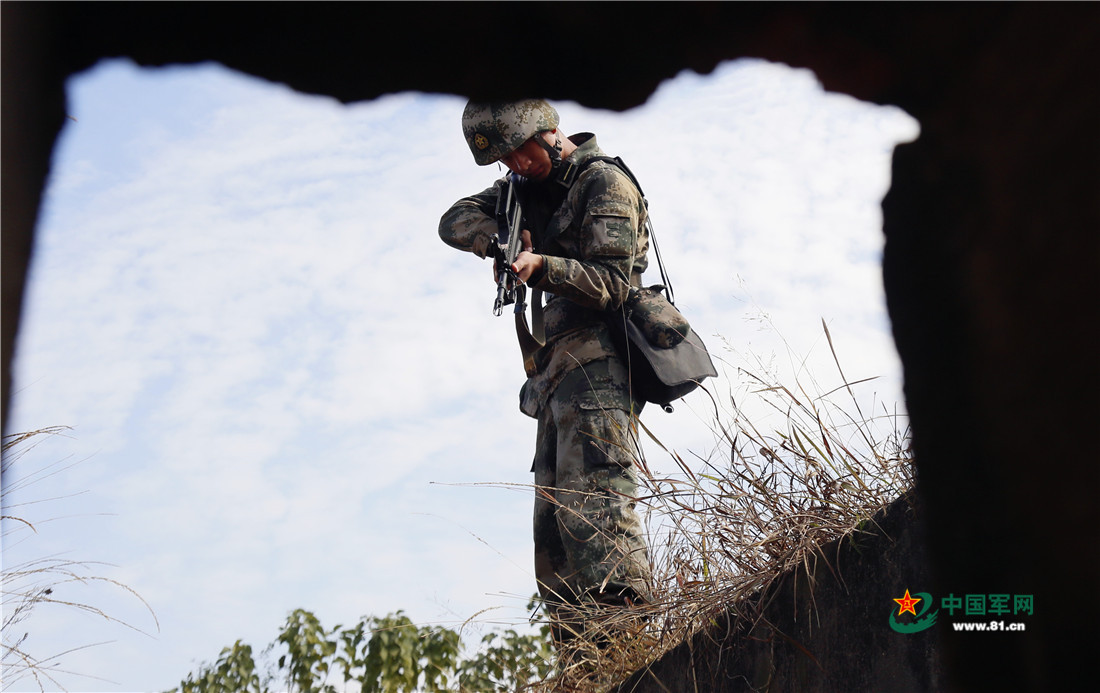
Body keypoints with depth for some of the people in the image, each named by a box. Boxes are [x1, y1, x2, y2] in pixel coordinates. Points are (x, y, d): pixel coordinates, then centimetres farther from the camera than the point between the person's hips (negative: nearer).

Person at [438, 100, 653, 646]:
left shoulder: (604, 183, -4)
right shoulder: (530, 185, 21)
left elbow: (610, 284, -14)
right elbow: (455, 222, 11)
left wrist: (541, 267, -30)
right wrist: (501, 239, -10)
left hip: (596, 361, -9)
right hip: (559, 371, 9)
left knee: (594, 505, -22)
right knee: (555, 523, 4)